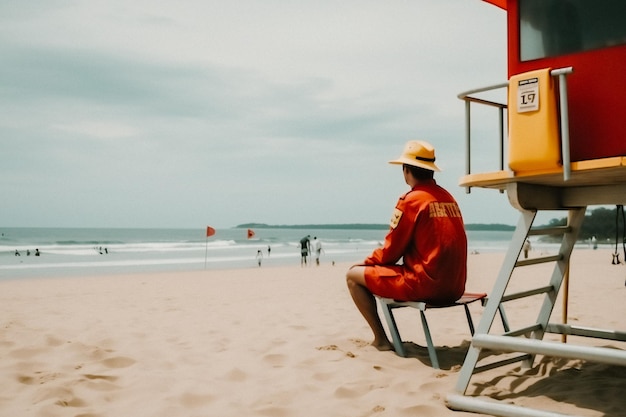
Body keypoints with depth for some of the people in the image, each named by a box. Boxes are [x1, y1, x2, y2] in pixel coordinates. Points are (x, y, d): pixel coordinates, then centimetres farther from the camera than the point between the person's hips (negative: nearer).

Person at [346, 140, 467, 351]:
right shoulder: (448, 198, 10)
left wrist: (367, 262, 15)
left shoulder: (411, 200, -11)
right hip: (454, 287, 8)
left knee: (353, 276, 6)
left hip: (425, 286, -8)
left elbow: (390, 251, -7)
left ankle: (381, 340, 5)